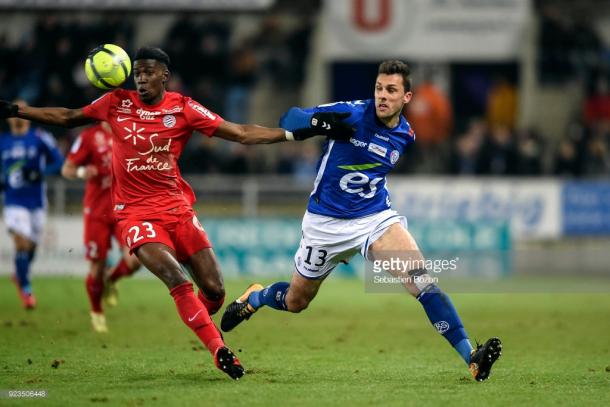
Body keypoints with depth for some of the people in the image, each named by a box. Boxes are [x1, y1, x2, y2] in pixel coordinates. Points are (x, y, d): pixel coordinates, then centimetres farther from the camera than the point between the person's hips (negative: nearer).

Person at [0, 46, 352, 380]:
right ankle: (220, 351, -19)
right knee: (176, 279, -24)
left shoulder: (184, 109, -1)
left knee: (214, 289, -4)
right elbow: (67, 117, 15)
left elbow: (242, 134, -1)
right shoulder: (117, 103, 1)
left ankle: (201, 321, 30)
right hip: (136, 212, -2)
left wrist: (301, 133, -9)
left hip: (178, 208, 2)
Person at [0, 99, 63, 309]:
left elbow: (58, 161, -3)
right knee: (22, 243, -15)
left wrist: (40, 172, -18)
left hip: (37, 202, 1)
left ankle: (20, 275, 41)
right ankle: (26, 289, -3)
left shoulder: (40, 138, -3)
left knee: (32, 245, 12)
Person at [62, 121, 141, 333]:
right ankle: (97, 313, 27)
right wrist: (82, 172, -24)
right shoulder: (90, 136, -6)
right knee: (97, 266, 2)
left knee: (134, 260, -15)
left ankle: (111, 281, 19)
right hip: (97, 210, -2)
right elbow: (66, 170, -3)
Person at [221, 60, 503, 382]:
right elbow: (288, 120, -15)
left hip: (377, 217, 2)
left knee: (421, 277, -21)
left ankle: (471, 359, -26)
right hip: (327, 222, -2)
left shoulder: (405, 135, -1)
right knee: (296, 301, 13)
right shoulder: (350, 114, -16)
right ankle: (253, 298, 50)